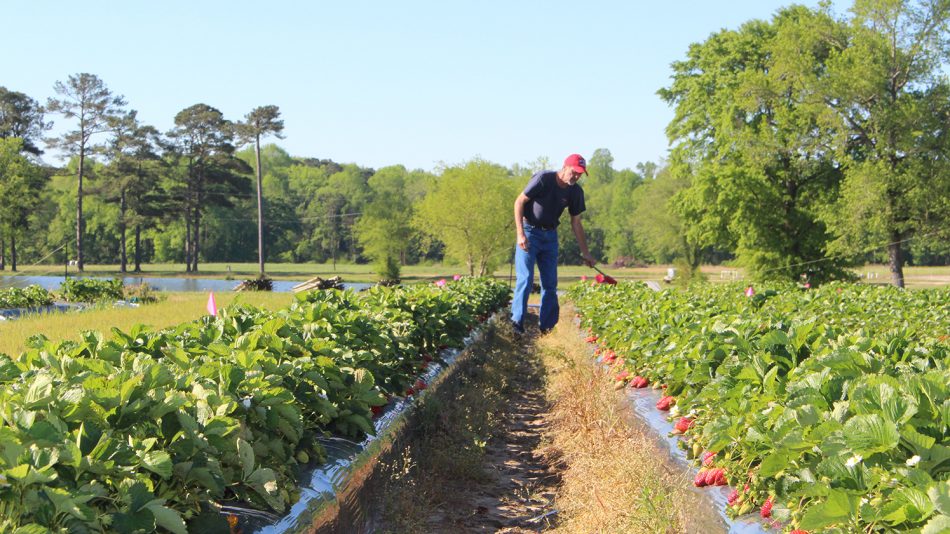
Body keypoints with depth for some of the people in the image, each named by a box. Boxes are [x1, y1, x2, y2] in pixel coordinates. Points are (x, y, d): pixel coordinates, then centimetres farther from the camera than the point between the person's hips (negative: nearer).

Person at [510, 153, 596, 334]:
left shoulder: (575, 191, -2)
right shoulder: (543, 179, -18)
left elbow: (576, 223, 7)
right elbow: (519, 202, -14)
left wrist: (586, 253, 5)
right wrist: (520, 234, -20)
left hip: (550, 236, 5)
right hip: (529, 232, -5)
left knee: (550, 284, 4)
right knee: (525, 279, -12)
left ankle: (547, 327, 10)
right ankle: (516, 323, -7)